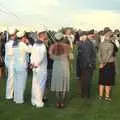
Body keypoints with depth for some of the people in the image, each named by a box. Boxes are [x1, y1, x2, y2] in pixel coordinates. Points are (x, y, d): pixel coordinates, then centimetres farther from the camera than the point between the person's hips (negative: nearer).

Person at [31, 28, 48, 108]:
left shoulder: (35, 44, 6)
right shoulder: (43, 46, -19)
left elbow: (32, 55, 8)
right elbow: (41, 57, -23)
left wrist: (32, 63, 2)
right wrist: (36, 64, -10)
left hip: (35, 68, 8)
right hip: (42, 68, -8)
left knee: (35, 85, 16)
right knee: (40, 86, 3)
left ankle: (34, 101, 28)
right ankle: (39, 103, 11)